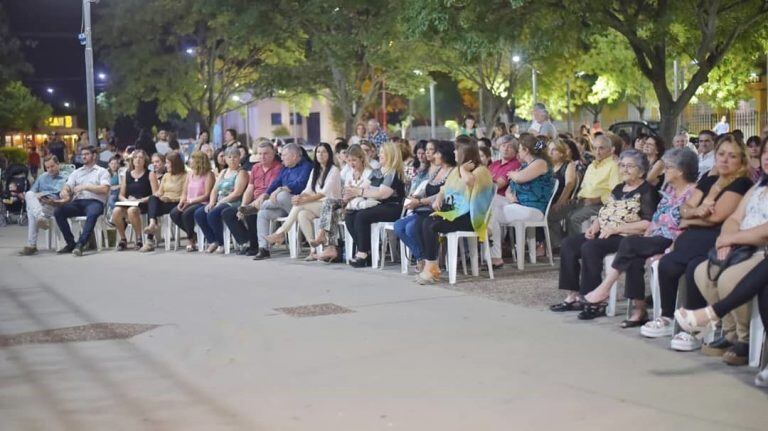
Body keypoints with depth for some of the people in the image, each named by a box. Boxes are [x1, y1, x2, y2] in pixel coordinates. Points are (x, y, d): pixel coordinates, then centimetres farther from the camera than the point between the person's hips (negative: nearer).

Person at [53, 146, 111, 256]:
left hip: (95, 201, -4)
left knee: (92, 213, -40)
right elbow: (67, 186, 11)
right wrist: (64, 192, -14)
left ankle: (80, 244, -40)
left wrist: (85, 187, -9)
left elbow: (104, 189, -3)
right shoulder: (76, 172, 26)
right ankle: (71, 243, -14)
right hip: (77, 202, 5)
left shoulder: (102, 171, 13)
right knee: (58, 212, -22)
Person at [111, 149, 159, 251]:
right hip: (128, 203, 4)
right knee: (116, 211, -30)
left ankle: (139, 239, -21)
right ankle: (123, 240, -12)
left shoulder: (150, 175, 6)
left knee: (132, 210, -38)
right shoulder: (127, 175, 18)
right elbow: (121, 195, 17)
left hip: (144, 204, -4)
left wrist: (140, 200, -15)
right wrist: (126, 200, -6)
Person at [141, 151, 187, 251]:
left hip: (176, 204, -5)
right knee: (152, 198, -27)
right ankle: (153, 224, -44)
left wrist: (170, 198, -17)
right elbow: (160, 192, 18)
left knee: (151, 209, -26)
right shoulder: (166, 176, 22)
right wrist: (157, 195, -4)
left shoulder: (184, 176, 0)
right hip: (163, 202, 5)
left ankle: (150, 241, -29)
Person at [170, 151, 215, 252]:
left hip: (202, 203, -7)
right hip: (189, 203, 7)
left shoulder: (208, 175, -5)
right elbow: (184, 193, 17)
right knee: (174, 213, -21)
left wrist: (190, 201, -18)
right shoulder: (190, 174, 17)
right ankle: (193, 235, -2)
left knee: (187, 213, -34)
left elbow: (207, 195, -12)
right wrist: (182, 201, -6)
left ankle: (191, 239, -8)